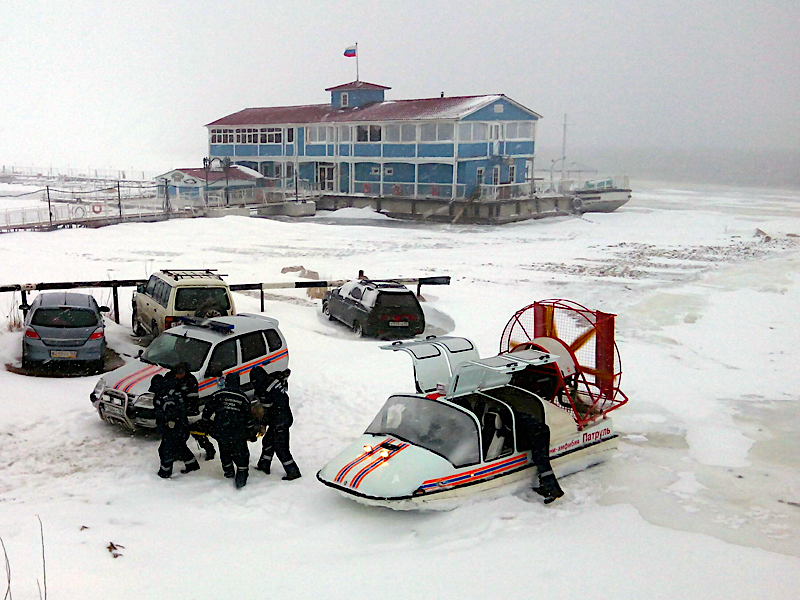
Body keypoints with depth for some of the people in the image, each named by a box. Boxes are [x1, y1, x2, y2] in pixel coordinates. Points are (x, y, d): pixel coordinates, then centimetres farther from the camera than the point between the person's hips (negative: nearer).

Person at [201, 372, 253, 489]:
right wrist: (250, 433, 24)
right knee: (241, 454, 8)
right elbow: (249, 419, 11)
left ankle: (228, 471, 38)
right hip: (238, 433, -1)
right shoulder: (243, 398, 6)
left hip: (221, 431, 1)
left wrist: (207, 425, 25)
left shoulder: (218, 395, 5)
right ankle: (241, 477, -2)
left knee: (225, 451, 25)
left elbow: (206, 411, 9)